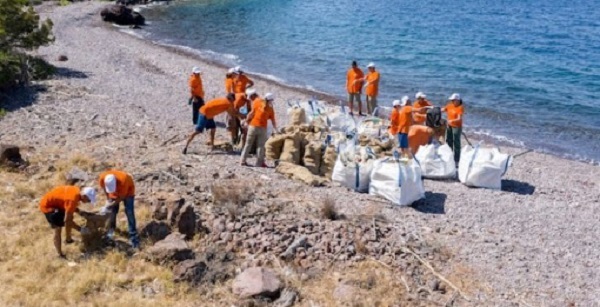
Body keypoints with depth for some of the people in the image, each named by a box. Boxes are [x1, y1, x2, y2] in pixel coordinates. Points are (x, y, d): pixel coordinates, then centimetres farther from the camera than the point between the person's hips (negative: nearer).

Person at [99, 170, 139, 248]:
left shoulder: (123, 180, -43)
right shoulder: (102, 178, -31)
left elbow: (121, 197, -29)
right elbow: (104, 188, -6)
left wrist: (110, 205, -26)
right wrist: (108, 199, -6)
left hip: (127, 191, -4)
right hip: (114, 193, 4)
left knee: (129, 213, -12)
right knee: (112, 211, 3)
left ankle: (133, 238, -11)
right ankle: (111, 230, 29)